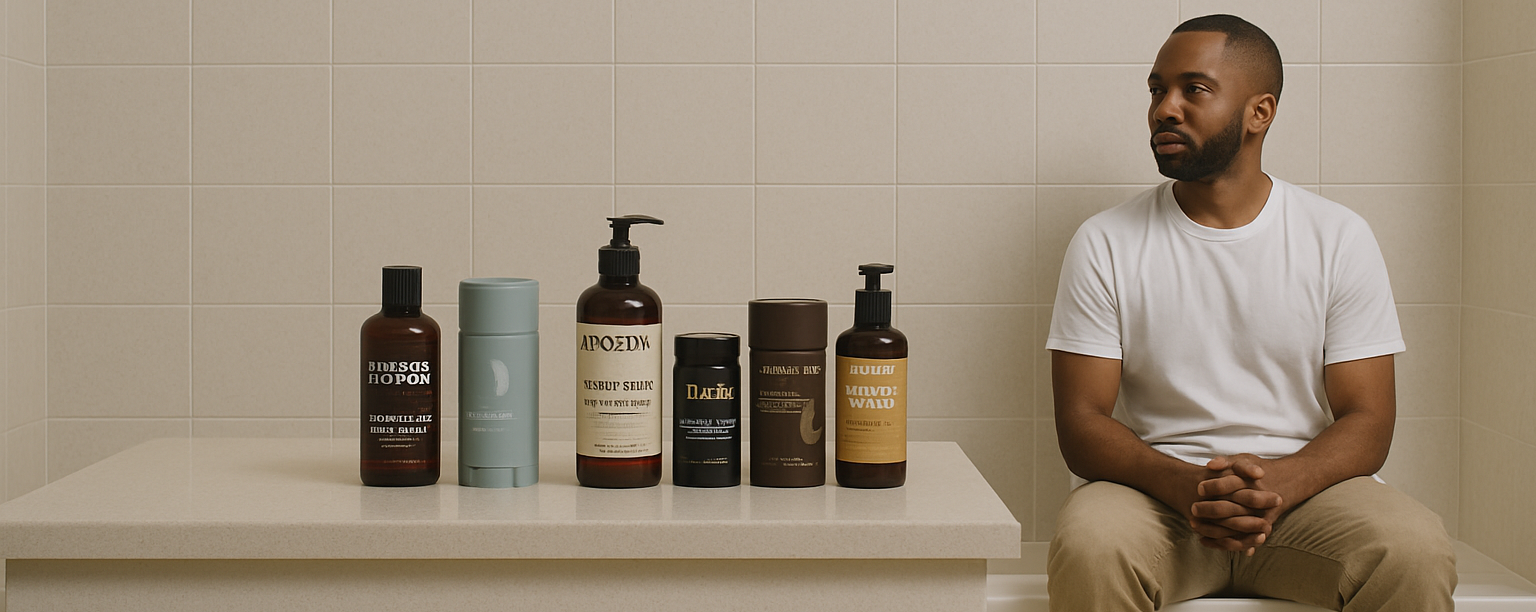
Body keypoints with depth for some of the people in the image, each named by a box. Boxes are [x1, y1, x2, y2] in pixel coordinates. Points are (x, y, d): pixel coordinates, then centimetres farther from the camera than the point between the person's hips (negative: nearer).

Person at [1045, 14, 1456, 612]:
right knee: (1090, 547, -34)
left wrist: (1278, 483, -22)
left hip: (1305, 488, 1)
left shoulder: (1338, 238, 4)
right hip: (1158, 493, 0)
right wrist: (1186, 486, -23)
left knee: (1415, 551, -30)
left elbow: (1367, 421, 0)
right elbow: (1081, 423, -3)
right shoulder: (1104, 244, 2)